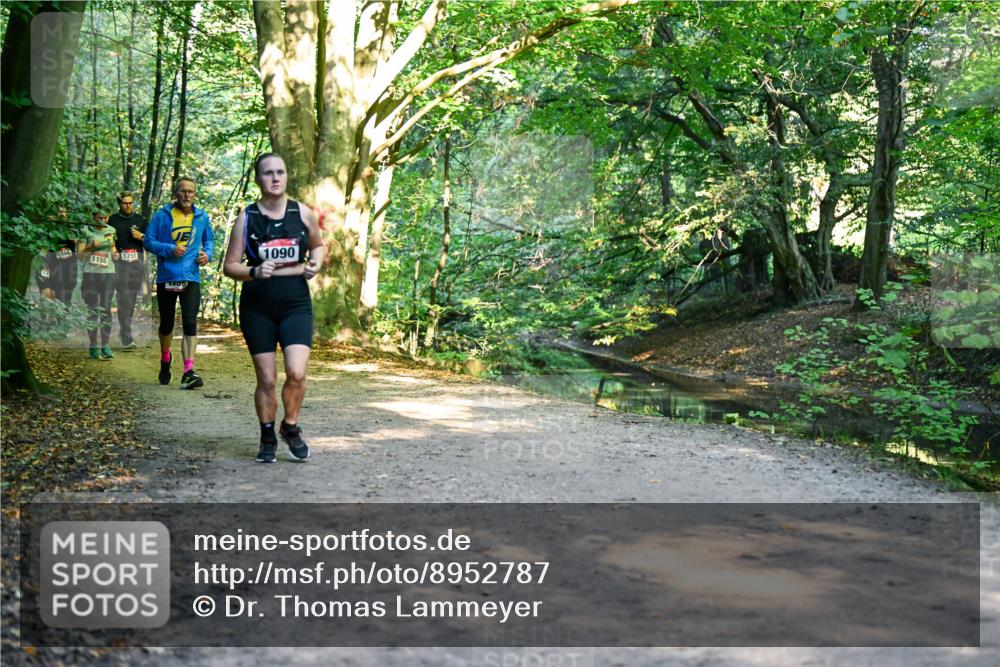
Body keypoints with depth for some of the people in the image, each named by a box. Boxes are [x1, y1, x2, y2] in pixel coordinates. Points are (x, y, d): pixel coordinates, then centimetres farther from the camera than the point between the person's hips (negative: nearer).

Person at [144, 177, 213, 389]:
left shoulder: (202, 217, 7)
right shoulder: (162, 216, -2)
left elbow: (209, 239, 21)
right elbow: (148, 241, -2)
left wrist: (207, 253, 0)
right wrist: (170, 249, -16)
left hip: (191, 278, 0)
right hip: (166, 278, 0)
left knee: (190, 323, -13)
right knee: (166, 324, 14)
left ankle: (188, 372, -17)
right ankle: (165, 359, 42)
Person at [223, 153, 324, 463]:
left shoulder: (303, 213, 2)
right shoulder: (246, 218, -1)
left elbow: (318, 245, 21)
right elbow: (230, 266, 2)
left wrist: (315, 263, -1)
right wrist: (254, 271, -18)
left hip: (296, 305, 0)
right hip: (257, 308, 0)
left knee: (296, 373, -15)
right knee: (266, 379, 3)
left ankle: (290, 427, 11)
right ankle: (268, 438, 23)